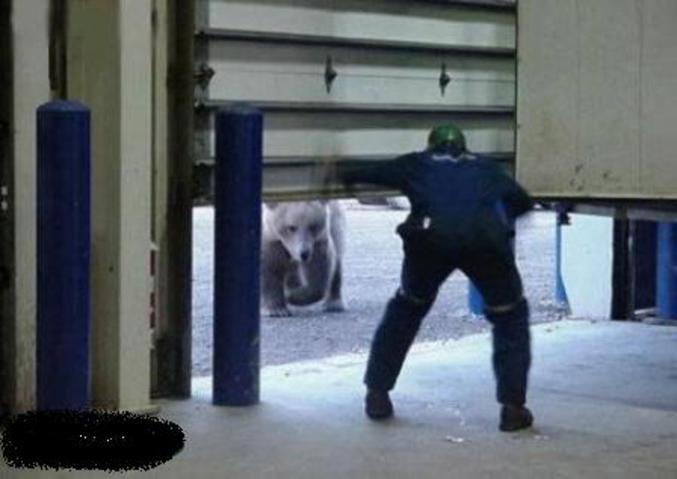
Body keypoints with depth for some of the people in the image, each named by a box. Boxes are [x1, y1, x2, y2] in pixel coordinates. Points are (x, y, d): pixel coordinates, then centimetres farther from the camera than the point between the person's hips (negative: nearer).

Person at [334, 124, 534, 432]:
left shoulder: (418, 164, 32)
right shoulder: (484, 167, 35)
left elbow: (367, 172, 36)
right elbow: (523, 202, 42)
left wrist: (343, 176, 57)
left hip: (431, 237, 0)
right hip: (487, 239, 0)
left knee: (406, 309, 26)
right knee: (510, 316, 22)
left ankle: (377, 395, 27)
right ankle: (513, 407, 13)